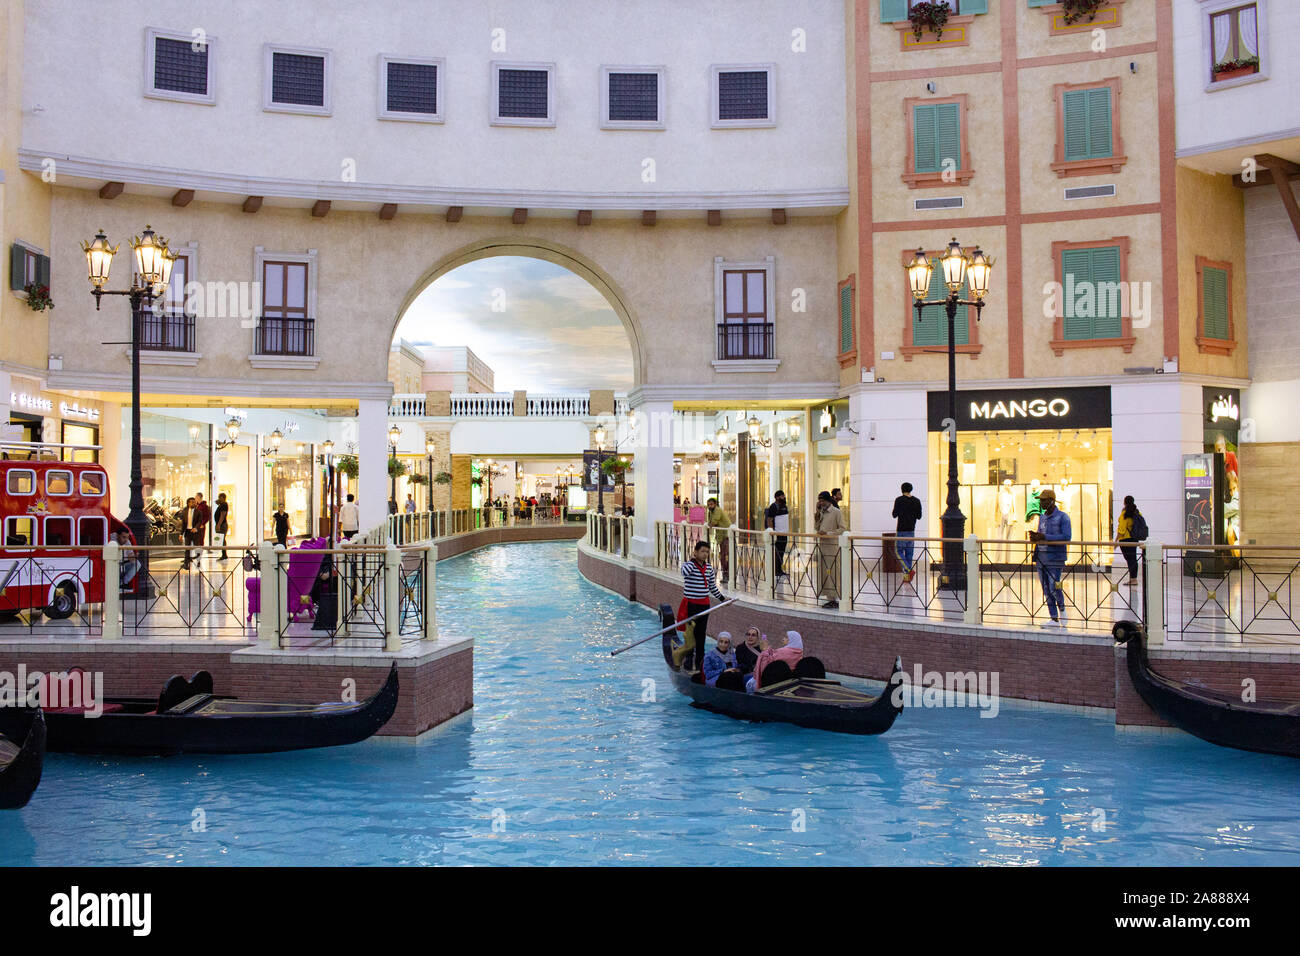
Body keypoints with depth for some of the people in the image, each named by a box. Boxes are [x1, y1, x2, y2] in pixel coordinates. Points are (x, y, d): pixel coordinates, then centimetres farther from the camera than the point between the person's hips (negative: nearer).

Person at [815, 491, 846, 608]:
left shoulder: (836, 512, -6)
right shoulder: (822, 512, 15)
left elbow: (842, 529, -10)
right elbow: (818, 527, 18)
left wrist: (828, 533, -18)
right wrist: (817, 512, 9)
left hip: (832, 546, -7)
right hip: (822, 545, 7)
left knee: (833, 573, -6)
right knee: (823, 572, 6)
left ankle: (835, 600, -2)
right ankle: (830, 598, 12)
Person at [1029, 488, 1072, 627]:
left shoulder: (1063, 517, -5)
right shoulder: (1042, 517, 16)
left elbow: (1066, 537, -15)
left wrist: (1044, 537, -20)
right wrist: (1035, 536, 0)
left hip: (1055, 558, -6)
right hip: (1041, 558, 6)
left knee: (1054, 588, -9)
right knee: (1046, 590, 4)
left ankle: (1062, 608, 21)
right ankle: (1054, 620, 10)